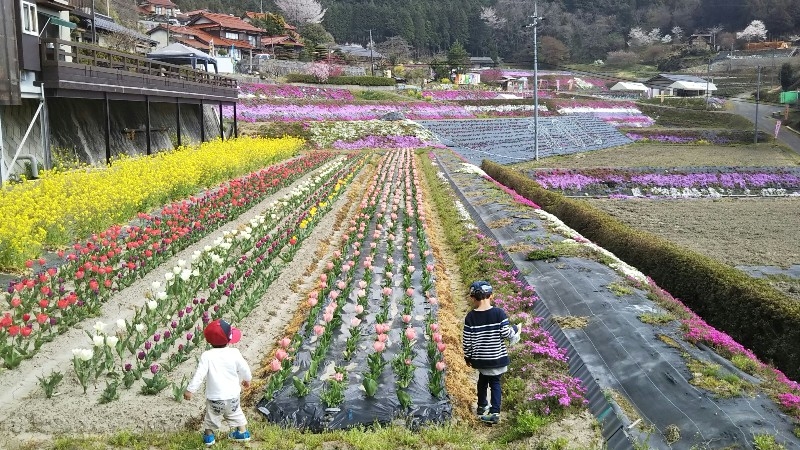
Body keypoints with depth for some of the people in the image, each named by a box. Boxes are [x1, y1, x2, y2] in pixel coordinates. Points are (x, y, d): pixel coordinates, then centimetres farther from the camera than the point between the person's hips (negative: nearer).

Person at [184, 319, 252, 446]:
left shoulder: (207, 356, -16)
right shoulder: (234, 353, -12)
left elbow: (199, 374, -19)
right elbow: (244, 369, -1)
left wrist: (190, 389, -10)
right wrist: (247, 379, 20)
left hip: (215, 397, -2)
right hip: (232, 395, 2)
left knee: (211, 416, 22)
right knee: (236, 413, 24)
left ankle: (209, 436, 31)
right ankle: (243, 432, 33)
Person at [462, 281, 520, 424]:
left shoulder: (470, 317, -10)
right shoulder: (499, 313, -14)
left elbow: (466, 340, -6)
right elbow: (506, 333, -15)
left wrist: (468, 357, 8)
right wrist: (514, 329, 7)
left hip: (480, 358, 2)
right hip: (497, 357, -1)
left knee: (483, 379, 24)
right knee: (495, 382, 12)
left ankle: (482, 406, 39)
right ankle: (494, 413, 7)